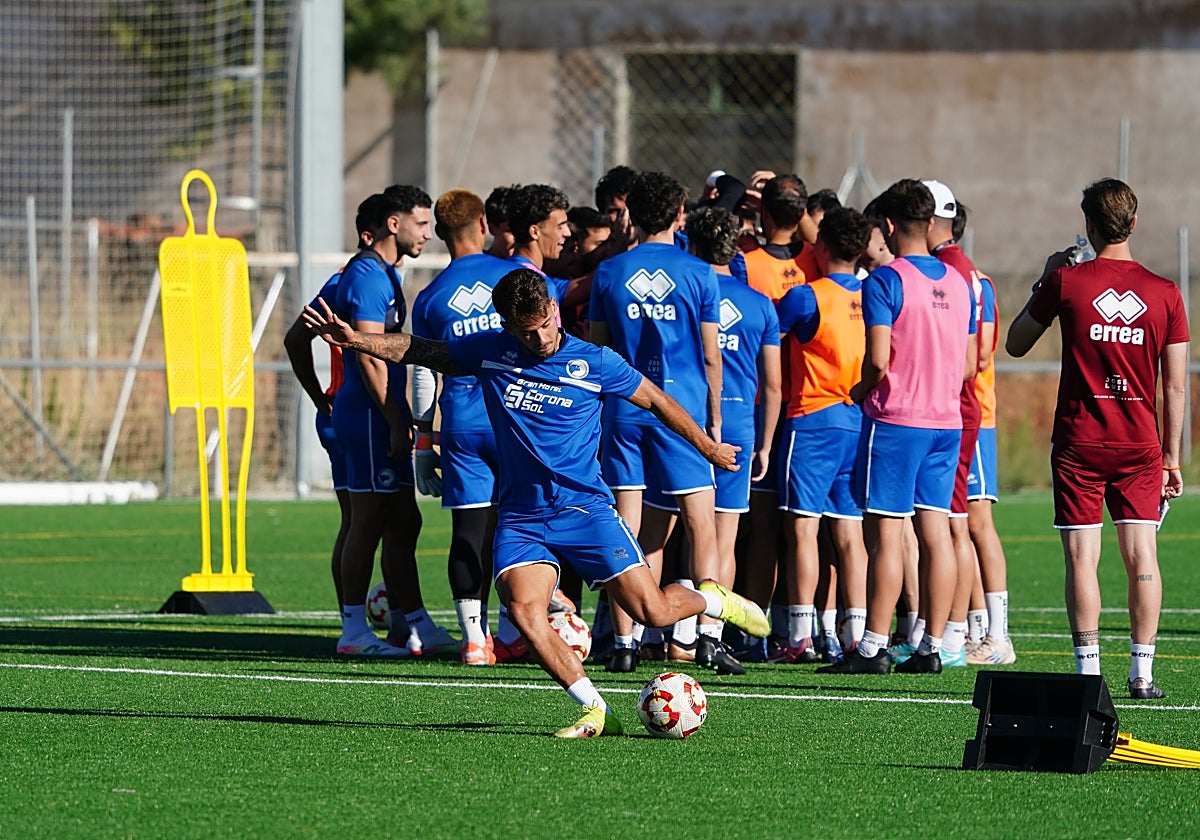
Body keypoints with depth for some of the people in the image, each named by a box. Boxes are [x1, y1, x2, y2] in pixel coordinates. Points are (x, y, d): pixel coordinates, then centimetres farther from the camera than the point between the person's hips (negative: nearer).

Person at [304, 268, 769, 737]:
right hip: (521, 518, 2)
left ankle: (712, 600, 25)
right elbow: (418, 351, 13)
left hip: (584, 507, -2)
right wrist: (354, 339, 2)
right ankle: (595, 712, -14)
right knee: (523, 610, -23)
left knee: (653, 612, -9)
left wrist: (708, 448, 18)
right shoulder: (489, 354, 2)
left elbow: (657, 401, 9)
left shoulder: (594, 363, -4)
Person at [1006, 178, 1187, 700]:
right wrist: (1172, 457, 10)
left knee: (1082, 558, -2)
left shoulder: (1066, 281, -5)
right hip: (1140, 445, 2)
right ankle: (1142, 672, 1)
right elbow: (1175, 386, 3)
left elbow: (1016, 343, 9)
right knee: (1142, 555, 4)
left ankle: (1088, 669, -7)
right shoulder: (1164, 294, 0)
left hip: (1079, 442, -2)